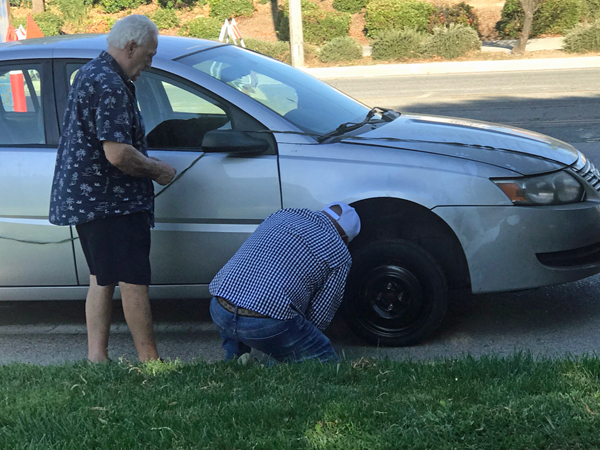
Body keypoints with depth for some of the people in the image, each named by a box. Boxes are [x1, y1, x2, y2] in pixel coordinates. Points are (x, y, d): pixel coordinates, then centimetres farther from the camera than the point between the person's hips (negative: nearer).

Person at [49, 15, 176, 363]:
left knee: (102, 278, 14)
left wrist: (146, 161, 18)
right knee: (134, 281, -5)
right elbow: (117, 153, -26)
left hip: (84, 198, 11)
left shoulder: (91, 73, 15)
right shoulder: (110, 87, -19)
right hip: (110, 202, -11)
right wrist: (157, 170, -10)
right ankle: (150, 360, 1)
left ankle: (97, 356, 17)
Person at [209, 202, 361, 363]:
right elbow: (320, 316, 7)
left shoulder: (280, 215, 22)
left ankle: (233, 359, 24)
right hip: (268, 324, -5)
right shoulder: (339, 255, 8)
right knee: (325, 359, 13)